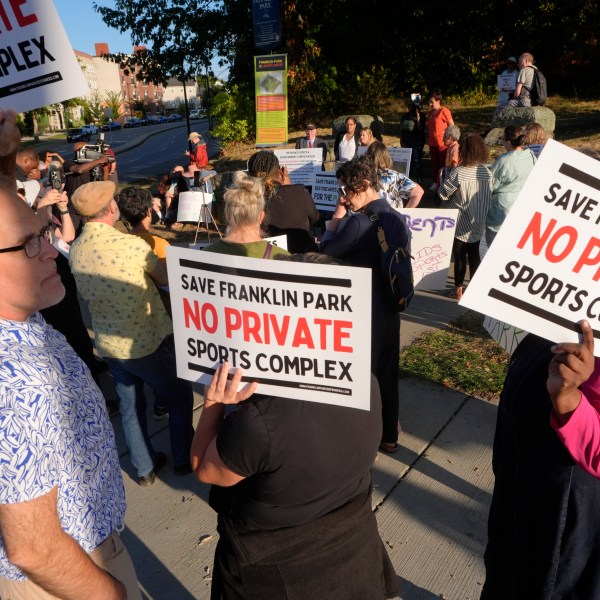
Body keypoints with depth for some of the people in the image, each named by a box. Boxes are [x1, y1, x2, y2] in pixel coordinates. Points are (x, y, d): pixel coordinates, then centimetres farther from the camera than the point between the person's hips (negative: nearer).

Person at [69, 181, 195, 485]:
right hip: (148, 344, -6)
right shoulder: (132, 245, -24)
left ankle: (145, 468, 36)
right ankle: (184, 459, 31)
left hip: (109, 346, 6)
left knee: (130, 407, 21)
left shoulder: (75, 249, -6)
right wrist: (163, 262, 13)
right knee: (180, 398, 17)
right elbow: (165, 278, -8)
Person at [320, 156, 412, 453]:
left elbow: (326, 251, -12)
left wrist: (338, 214, -6)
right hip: (390, 310, 8)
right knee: (387, 374, 19)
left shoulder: (358, 222, -21)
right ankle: (389, 434, 34)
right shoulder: (397, 218, 4)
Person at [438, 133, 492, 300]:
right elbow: (489, 196, 4)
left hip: (461, 223, -4)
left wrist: (443, 175, 0)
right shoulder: (487, 172, -5)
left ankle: (459, 288, 15)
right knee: (474, 254, 16)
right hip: (478, 223, 5)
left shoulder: (458, 173, -21)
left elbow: (442, 194, -13)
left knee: (460, 255, 8)